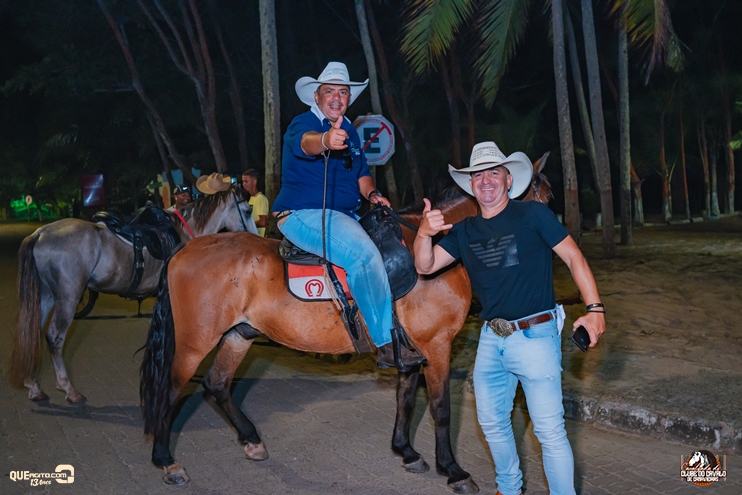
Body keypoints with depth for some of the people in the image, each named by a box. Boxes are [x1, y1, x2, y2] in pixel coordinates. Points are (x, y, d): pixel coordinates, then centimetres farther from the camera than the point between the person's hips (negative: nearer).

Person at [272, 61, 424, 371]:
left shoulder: (349, 132, 17)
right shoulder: (302, 124, -9)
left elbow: (361, 172, 22)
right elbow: (305, 142, -34)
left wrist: (371, 193, 0)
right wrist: (325, 140, -57)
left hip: (344, 217, 9)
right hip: (304, 214, -9)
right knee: (364, 253, -29)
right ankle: (387, 345, -25)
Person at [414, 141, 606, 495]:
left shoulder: (532, 214, -5)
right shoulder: (464, 231, 8)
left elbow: (573, 257, -7)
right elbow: (425, 266, 1)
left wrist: (595, 309, -16)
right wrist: (425, 233, -20)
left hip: (535, 335, -6)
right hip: (491, 338, 6)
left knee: (549, 430, -3)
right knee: (492, 423, 18)